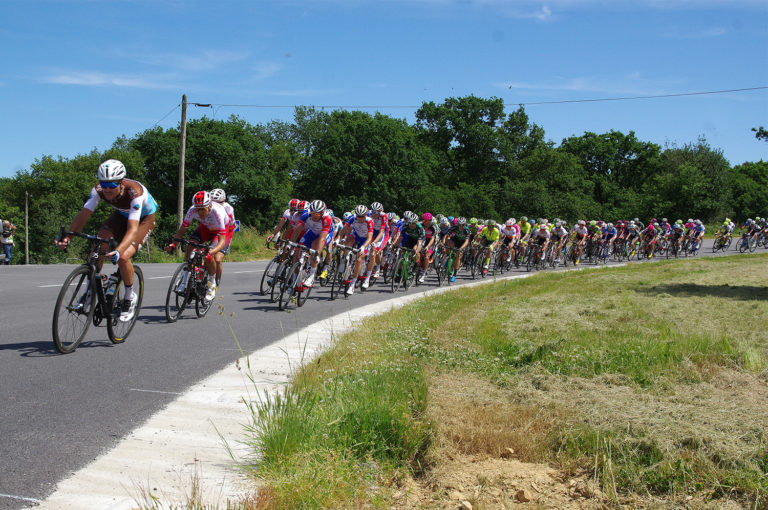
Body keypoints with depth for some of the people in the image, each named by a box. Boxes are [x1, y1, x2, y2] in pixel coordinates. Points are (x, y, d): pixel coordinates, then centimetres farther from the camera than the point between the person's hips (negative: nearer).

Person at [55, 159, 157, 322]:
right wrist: (66, 237, -42)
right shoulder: (99, 189, -26)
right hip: (121, 214, 5)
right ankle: (91, 289, -4)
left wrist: (118, 251, -63)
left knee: (123, 257, -25)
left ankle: (130, 297, 0)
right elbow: (83, 214, -26)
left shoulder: (134, 192, -40)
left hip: (144, 218, -5)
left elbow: (132, 228, -47)